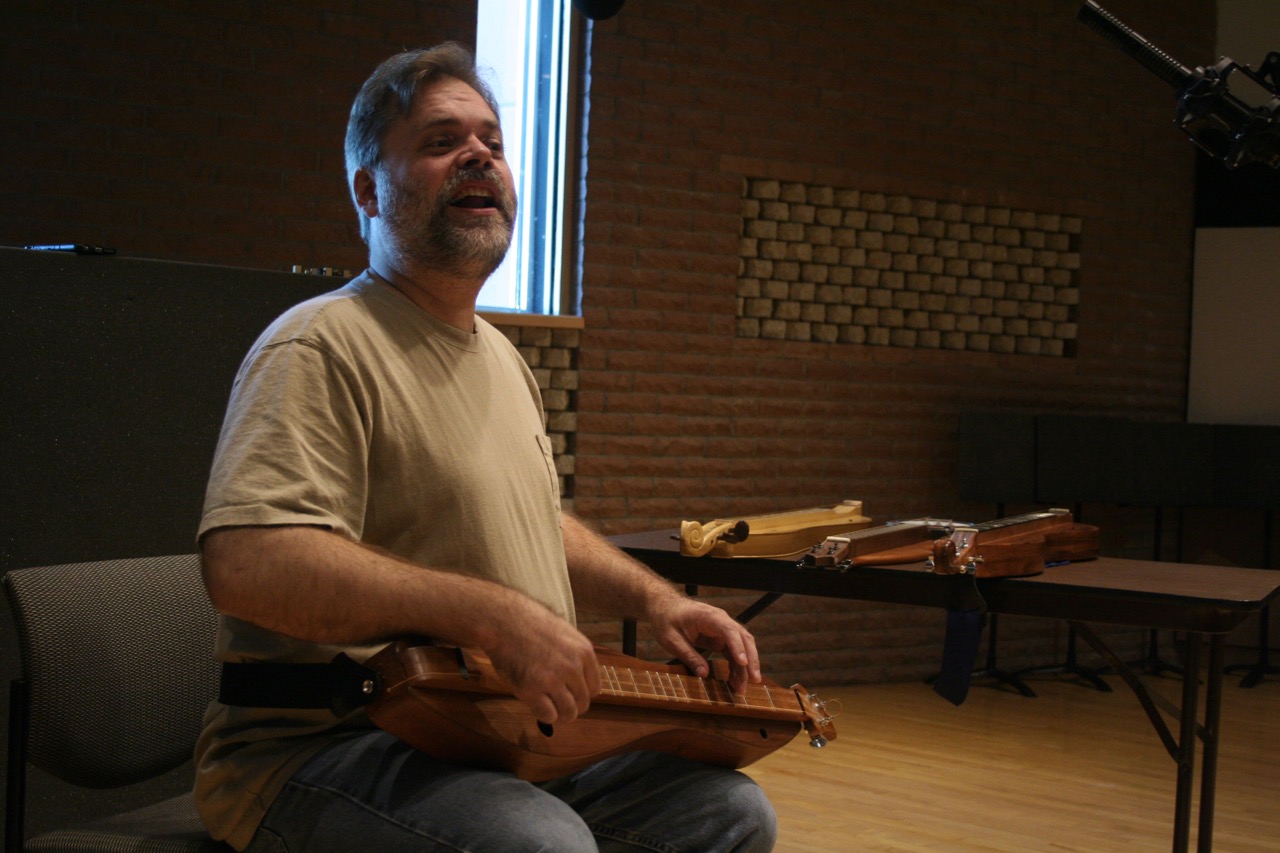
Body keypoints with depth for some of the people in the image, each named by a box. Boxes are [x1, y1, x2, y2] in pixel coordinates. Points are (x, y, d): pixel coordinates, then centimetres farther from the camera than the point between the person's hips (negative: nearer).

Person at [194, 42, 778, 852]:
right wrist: (496, 617, -31)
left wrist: (655, 598, 12)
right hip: (322, 749, -9)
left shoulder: (502, 357, 17)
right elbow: (246, 563, -28)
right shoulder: (324, 346, -15)